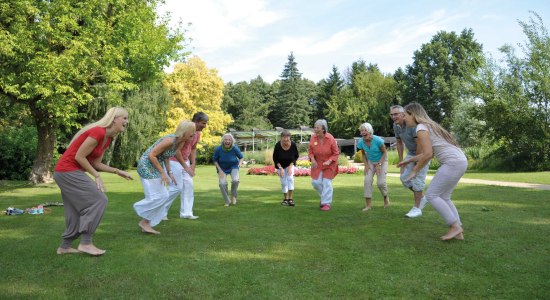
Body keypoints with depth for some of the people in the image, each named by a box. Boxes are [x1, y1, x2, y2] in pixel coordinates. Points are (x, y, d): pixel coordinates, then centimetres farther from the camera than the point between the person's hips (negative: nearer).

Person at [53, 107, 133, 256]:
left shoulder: (108, 139, 10)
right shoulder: (98, 132, -20)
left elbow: (95, 163, 12)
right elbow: (79, 156, -19)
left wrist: (117, 171, 6)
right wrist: (97, 176, -14)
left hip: (69, 172, 10)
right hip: (68, 171, -10)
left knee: (77, 210, 13)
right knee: (99, 200, -11)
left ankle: (64, 246, 23)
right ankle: (85, 243, -6)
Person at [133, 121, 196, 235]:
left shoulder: (180, 142, 0)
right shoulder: (170, 140, -27)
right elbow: (151, 155, -25)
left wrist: (169, 172, 6)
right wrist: (163, 173, -22)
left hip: (156, 166, 9)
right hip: (147, 166, -9)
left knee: (164, 196, 8)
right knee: (158, 197, -10)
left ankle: (147, 224, 16)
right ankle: (144, 222, 7)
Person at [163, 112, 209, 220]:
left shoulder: (197, 133, 3)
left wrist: (193, 164, 6)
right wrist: (186, 167, -19)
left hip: (185, 161, 9)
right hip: (174, 161, -9)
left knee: (189, 185, 4)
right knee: (176, 188, -8)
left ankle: (186, 213, 9)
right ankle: (162, 212, 6)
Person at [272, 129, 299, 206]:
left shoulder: (293, 145, -23)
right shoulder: (278, 146, -26)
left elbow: (296, 156, -6)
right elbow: (275, 159, -12)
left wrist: (290, 166, -14)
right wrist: (280, 168, -18)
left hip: (290, 164, 0)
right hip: (280, 165, 0)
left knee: (290, 178, -18)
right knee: (284, 182, 0)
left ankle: (290, 199, -13)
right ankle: (286, 199, 19)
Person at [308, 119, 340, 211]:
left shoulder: (330, 139, -21)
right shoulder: (313, 138, -13)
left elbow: (336, 153, -12)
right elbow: (310, 151, -1)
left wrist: (329, 161, -26)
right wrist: (312, 160, -18)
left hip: (329, 164, -3)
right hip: (317, 163, 4)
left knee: (327, 182, -3)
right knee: (315, 182, 3)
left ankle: (326, 203, 11)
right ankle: (325, 196, 32)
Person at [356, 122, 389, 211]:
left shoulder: (377, 140, -28)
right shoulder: (361, 142, -16)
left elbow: (384, 152, -15)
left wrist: (379, 164, -21)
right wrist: (366, 165, -10)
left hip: (381, 161, -3)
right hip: (370, 162, 3)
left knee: (380, 182, -12)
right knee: (367, 180, -14)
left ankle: (386, 197, 23)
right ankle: (368, 204, -7)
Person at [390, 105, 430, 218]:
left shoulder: (412, 124, -30)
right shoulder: (396, 125, -6)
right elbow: (399, 143, 7)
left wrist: (417, 165, -26)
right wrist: (401, 162, 6)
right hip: (411, 152, 7)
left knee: (418, 179, -9)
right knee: (404, 177, 0)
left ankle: (417, 208, 1)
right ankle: (422, 198, 20)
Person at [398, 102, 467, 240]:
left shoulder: (421, 127, -10)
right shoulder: (428, 125, 19)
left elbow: (428, 154, -18)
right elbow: (428, 153, 21)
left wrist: (415, 170, -6)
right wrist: (409, 160, 25)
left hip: (453, 162, -10)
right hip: (459, 161, 10)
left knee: (431, 195, -3)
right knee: (443, 197, 14)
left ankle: (455, 226, -1)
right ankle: (458, 231, 12)